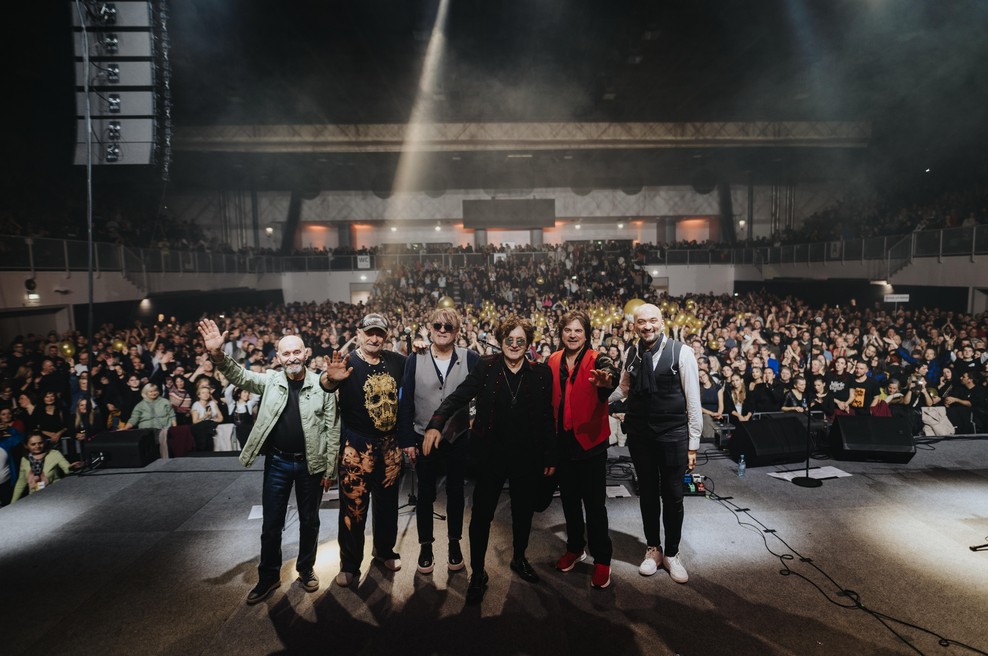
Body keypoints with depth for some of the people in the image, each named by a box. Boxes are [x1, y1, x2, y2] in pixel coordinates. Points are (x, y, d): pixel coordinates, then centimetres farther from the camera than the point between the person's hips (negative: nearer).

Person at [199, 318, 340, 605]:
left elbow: (333, 430, -5)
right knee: (271, 523, 11)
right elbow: (239, 375, -14)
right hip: (277, 462, 2)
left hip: (310, 463, -1)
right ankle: (268, 576, 30)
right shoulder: (270, 380, -1)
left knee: (309, 520, 14)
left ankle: (306, 569, 35)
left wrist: (330, 469, -5)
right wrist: (217, 354, -34)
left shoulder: (322, 385, -7)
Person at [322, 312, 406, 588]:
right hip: (357, 445, -4)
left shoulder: (396, 361, 0)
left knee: (387, 500, 19)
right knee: (353, 506, 5)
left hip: (390, 444, 4)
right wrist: (331, 378, -53)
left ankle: (384, 550, 40)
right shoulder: (348, 362, -12)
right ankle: (350, 565, 22)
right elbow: (326, 386, -32)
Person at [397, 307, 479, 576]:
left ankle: (454, 543, 33)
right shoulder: (415, 360, -4)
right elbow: (406, 402, -3)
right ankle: (425, 545, 30)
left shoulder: (470, 359, -5)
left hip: (458, 439, 0)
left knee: (455, 493, 15)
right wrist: (407, 440, -6)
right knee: (425, 494, 13)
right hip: (424, 439, 0)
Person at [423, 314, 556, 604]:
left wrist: (550, 456, 2)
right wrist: (436, 424, -28)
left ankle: (519, 558, 44)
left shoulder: (541, 372, -2)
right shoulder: (486, 367, -5)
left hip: (527, 458, 2)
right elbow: (458, 396, -12)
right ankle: (477, 573, 24)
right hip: (491, 456, -1)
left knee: (523, 512, 19)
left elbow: (547, 417, 1)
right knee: (482, 515, 5)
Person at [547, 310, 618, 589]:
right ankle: (575, 548, 37)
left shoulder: (597, 360, -10)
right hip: (562, 442, 4)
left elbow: (611, 374, -33)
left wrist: (606, 381, -56)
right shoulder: (552, 362, 3)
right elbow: (548, 399, 7)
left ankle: (602, 560, 18)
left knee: (595, 504, 3)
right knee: (569, 500, 18)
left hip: (590, 442, -4)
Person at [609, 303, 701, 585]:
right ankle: (653, 549, 35)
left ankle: (672, 553, 30)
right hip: (639, 435, 4)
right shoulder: (632, 356, 2)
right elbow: (622, 390, 19)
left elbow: (693, 400, -8)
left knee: (673, 496, 9)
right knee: (647, 493, 15)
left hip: (673, 435, -3)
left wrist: (693, 444, -7)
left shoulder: (680, 353, -11)